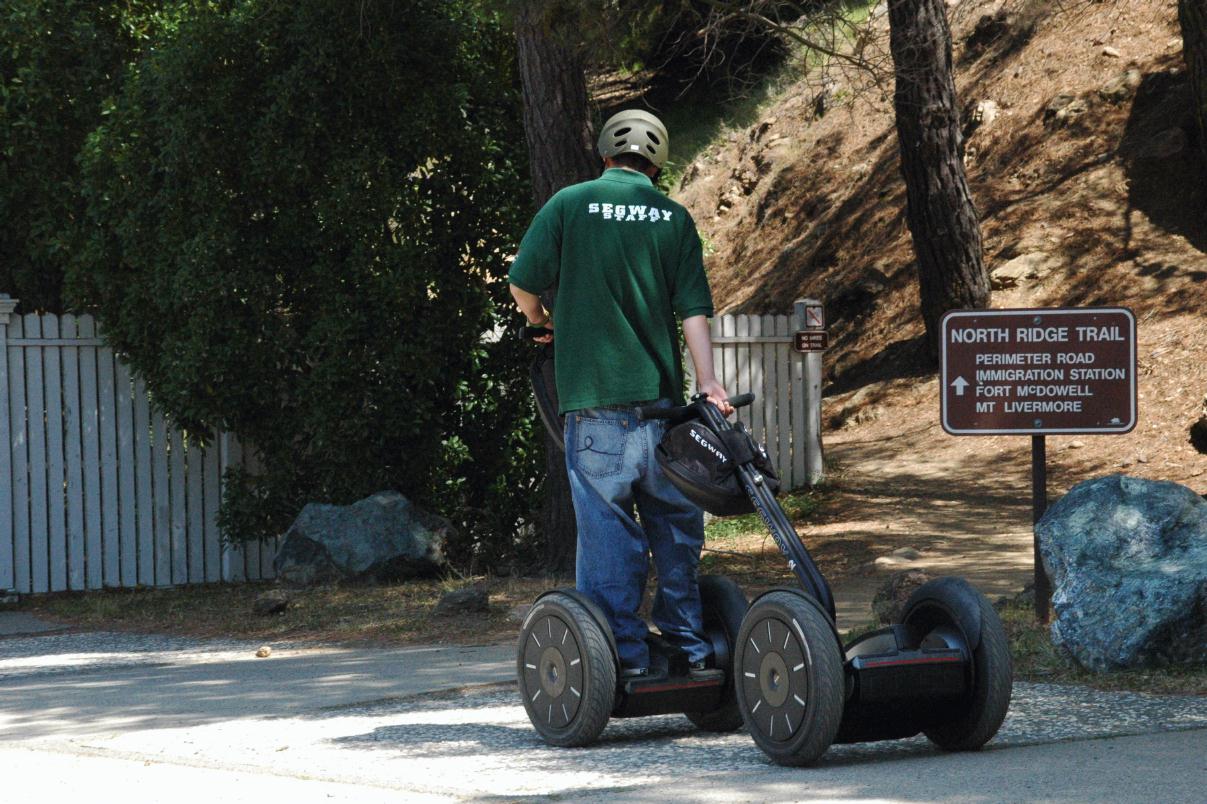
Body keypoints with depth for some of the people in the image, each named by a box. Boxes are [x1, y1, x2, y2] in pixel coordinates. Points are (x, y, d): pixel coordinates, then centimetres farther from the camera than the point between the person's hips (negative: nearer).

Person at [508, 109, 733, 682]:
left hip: (593, 395, -2)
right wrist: (707, 382, -1)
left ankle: (624, 655, -1)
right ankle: (688, 649, 17)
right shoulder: (673, 218, 8)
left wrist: (541, 322, 18)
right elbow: (693, 310, 1)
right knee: (675, 526, 13)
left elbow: (523, 284, -2)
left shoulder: (570, 204, 0)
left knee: (607, 527, 1)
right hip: (661, 395, 2)